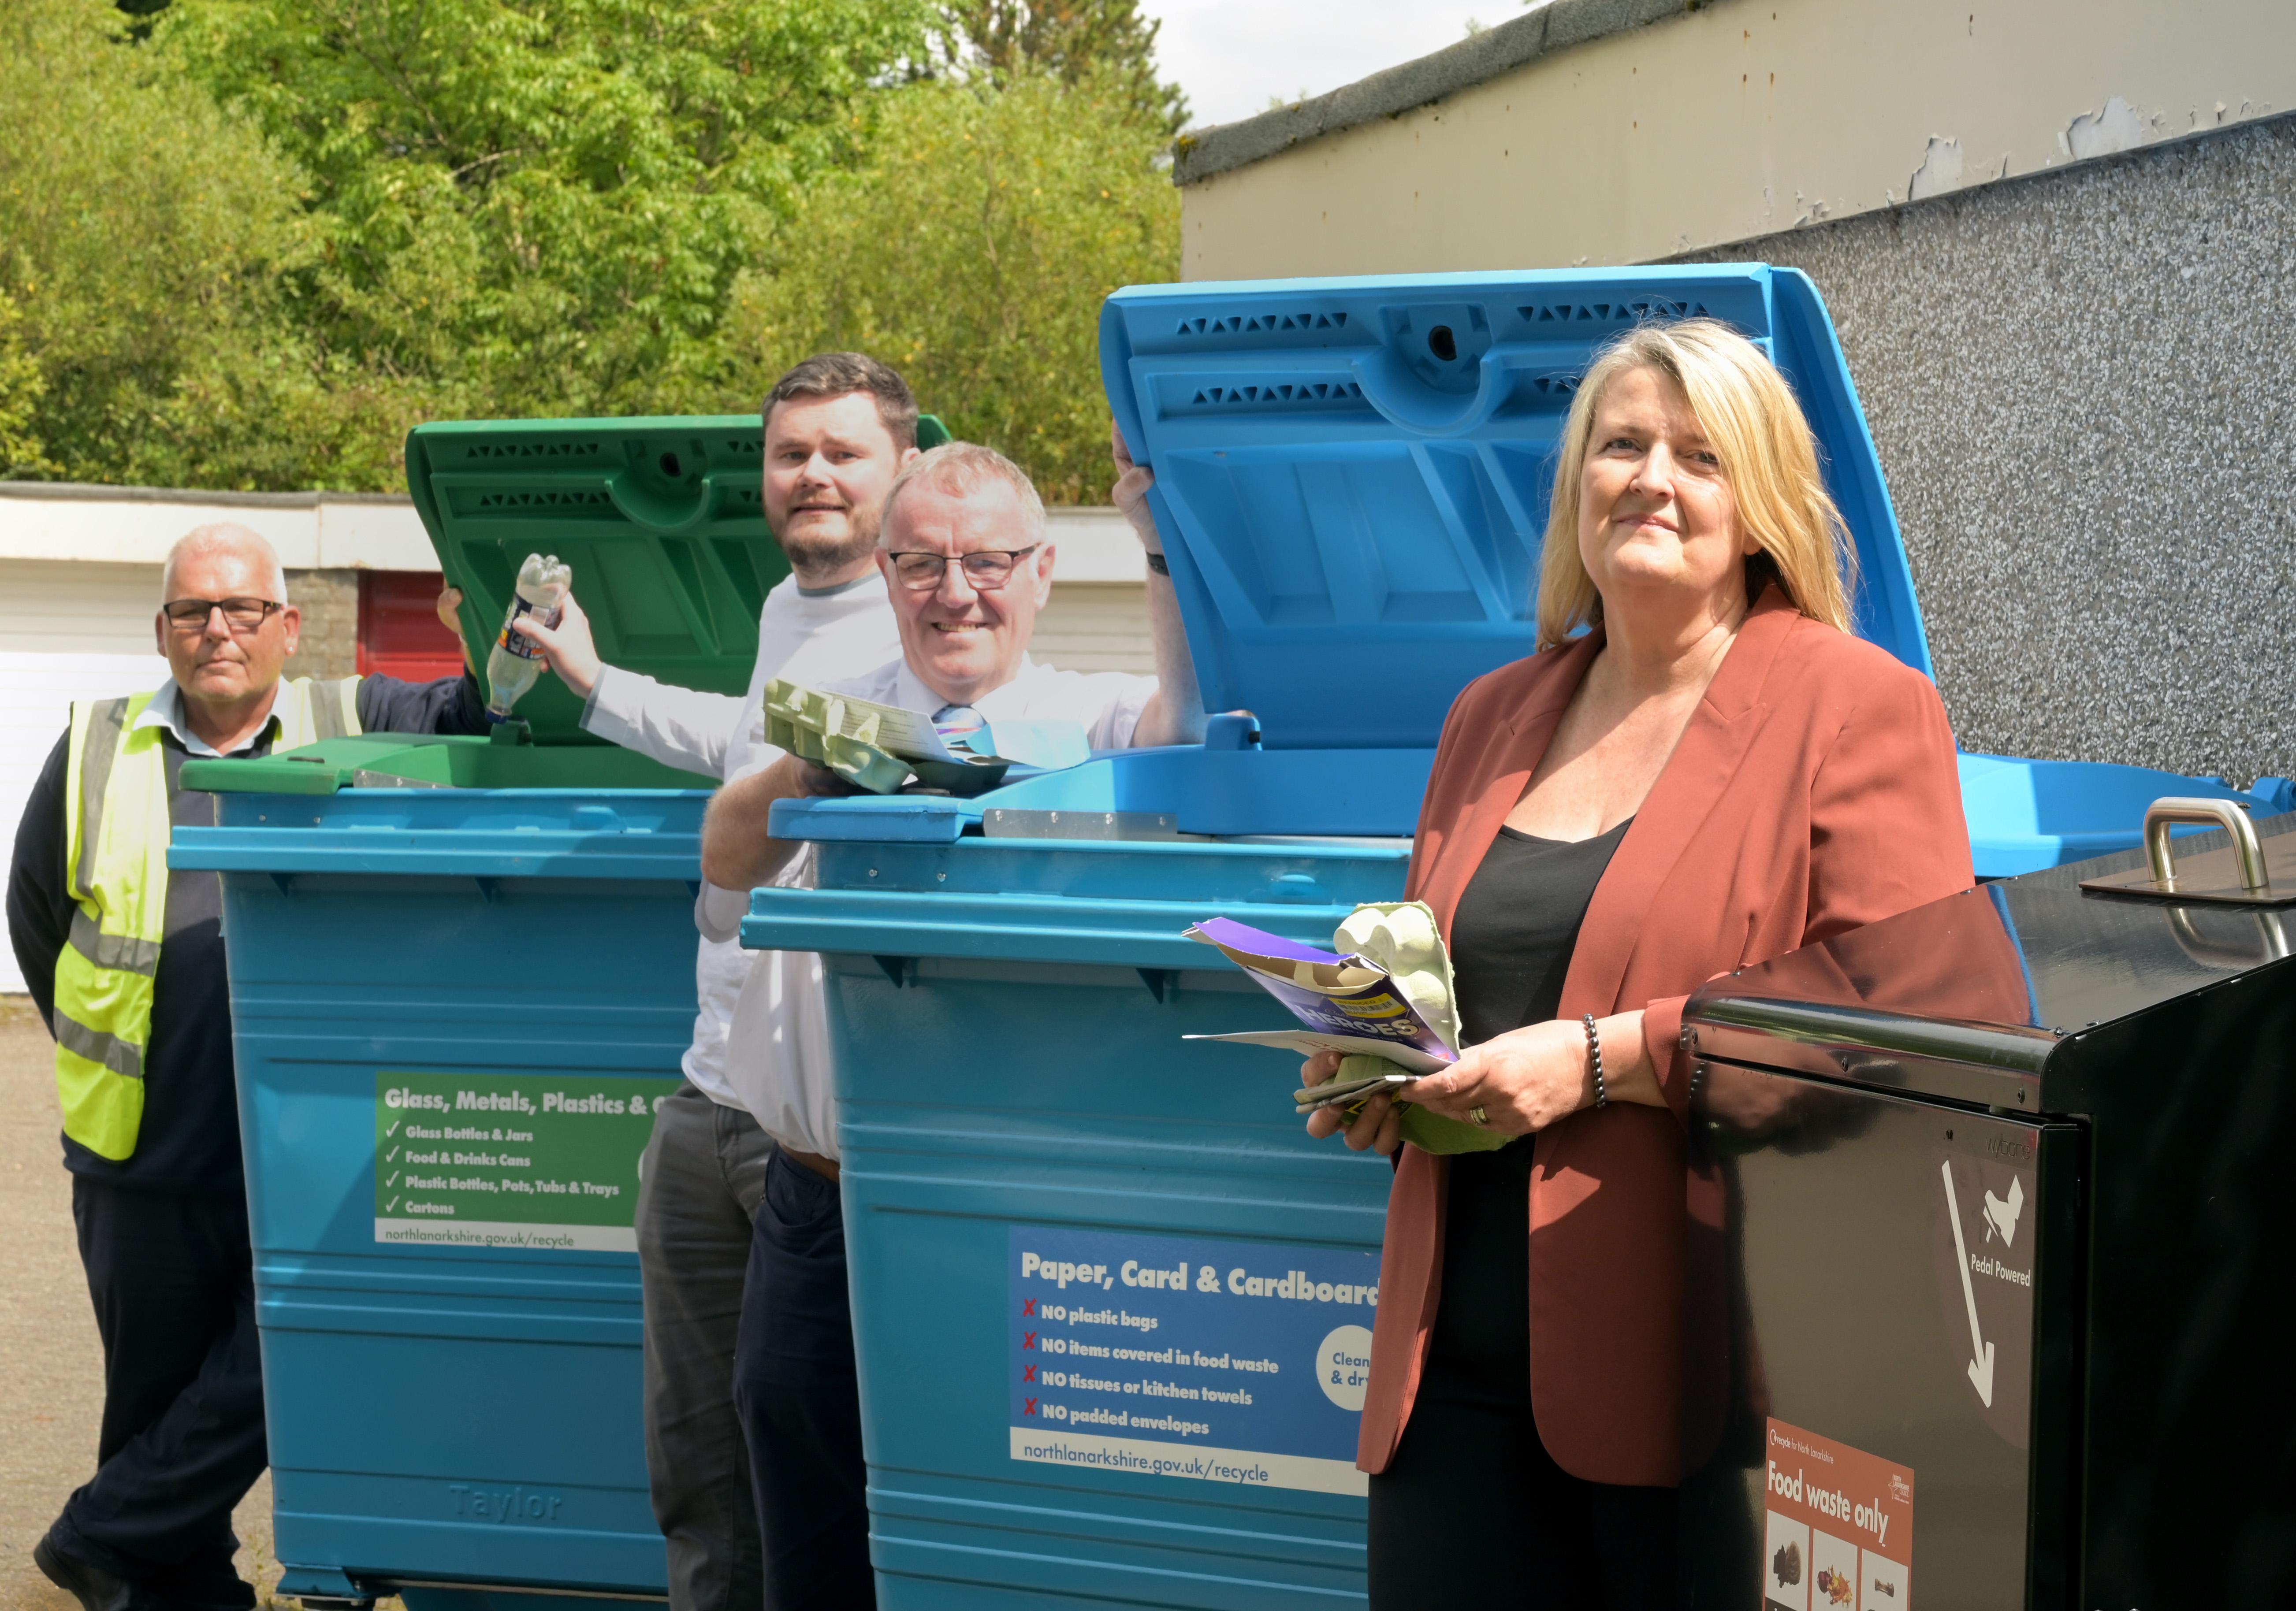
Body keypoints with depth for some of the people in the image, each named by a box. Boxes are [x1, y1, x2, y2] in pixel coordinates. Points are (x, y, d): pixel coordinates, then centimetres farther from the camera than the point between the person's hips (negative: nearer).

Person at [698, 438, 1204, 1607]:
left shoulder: (1084, 723, 3)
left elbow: (1189, 719, -19)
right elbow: (725, 860, -3)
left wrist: (1164, 536, -32)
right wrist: (808, 775, -25)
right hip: (816, 1218, 3)